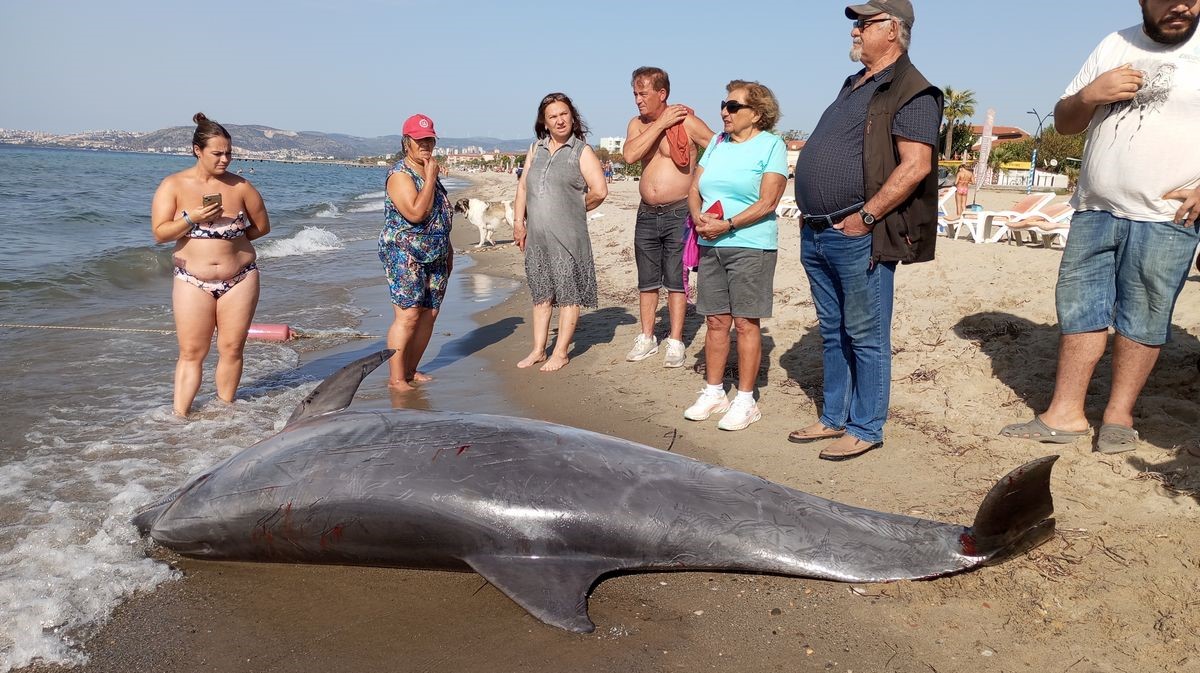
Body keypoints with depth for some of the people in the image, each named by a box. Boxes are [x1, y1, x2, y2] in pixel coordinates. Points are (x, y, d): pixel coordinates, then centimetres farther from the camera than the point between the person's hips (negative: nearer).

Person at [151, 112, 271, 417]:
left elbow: (262, 226, 10)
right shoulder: (173, 185, -1)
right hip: (193, 281, -1)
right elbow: (159, 233, -5)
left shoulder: (240, 186, 1)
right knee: (191, 353, 1)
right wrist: (192, 218, -18)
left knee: (232, 349, 4)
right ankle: (179, 416, 6)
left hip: (240, 279, 1)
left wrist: (233, 237, 1)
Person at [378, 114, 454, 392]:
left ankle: (410, 371, 17)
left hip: (435, 255, 8)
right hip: (405, 254, -8)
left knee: (429, 314, 7)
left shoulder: (431, 172, 16)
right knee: (408, 315, -12)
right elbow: (415, 213, -24)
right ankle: (396, 379, -6)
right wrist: (430, 178, -17)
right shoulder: (400, 175, -11)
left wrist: (447, 248, 23)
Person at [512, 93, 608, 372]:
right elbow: (523, 187, 15)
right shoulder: (536, 149, 14)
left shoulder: (582, 152, -2)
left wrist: (576, 210, 0)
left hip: (567, 236, -5)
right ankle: (538, 350, 21)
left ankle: (561, 353, 9)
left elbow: (599, 191, -12)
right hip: (535, 237, 5)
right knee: (541, 294, 12)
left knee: (568, 295, 1)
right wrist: (519, 222, 8)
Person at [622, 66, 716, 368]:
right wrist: (660, 124, -13)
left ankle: (675, 341, 8)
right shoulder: (637, 124, 7)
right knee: (647, 280, 11)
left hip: (679, 213, -5)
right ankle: (647, 338, 21)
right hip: (647, 213, 5)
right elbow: (630, 155, -12)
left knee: (676, 280, 0)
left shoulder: (687, 122, -8)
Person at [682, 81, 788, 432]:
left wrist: (727, 225, -20)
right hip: (710, 245, 6)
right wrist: (699, 218, -8)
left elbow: (767, 202, -13)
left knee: (746, 323, -1)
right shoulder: (717, 143, 15)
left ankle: (745, 400, 7)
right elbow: (694, 189, 12)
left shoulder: (771, 145, -3)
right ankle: (713, 393, 20)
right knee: (716, 321, 9)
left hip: (751, 245, -6)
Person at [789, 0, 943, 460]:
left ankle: (866, 429, 12)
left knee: (865, 337, 1)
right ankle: (834, 418, 27)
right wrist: (813, 214, 16)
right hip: (817, 233, 9)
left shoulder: (910, 91, -8)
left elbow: (916, 166, -18)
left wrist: (865, 216, -19)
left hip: (858, 236, -9)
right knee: (832, 333, 15)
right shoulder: (854, 86, 19)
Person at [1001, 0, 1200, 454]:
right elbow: (1063, 121, 14)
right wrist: (1089, 95, -8)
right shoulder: (1114, 47, 12)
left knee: (1142, 320, 2)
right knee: (1078, 308, 5)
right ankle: (1065, 414, 12)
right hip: (1093, 212, 4)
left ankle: (1119, 416, 14)